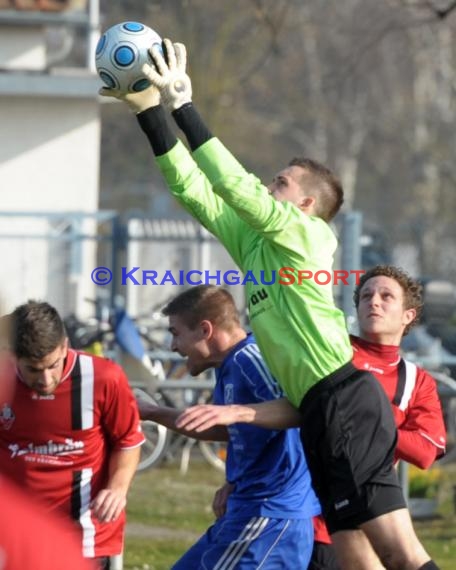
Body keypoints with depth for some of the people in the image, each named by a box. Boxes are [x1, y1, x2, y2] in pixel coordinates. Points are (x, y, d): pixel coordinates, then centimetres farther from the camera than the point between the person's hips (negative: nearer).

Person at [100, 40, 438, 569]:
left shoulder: (303, 233, -2)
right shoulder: (254, 241, 21)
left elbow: (236, 187, -16)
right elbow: (193, 190, 20)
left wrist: (183, 106, -16)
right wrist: (150, 111, 14)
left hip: (345, 400, -10)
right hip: (320, 410, 10)